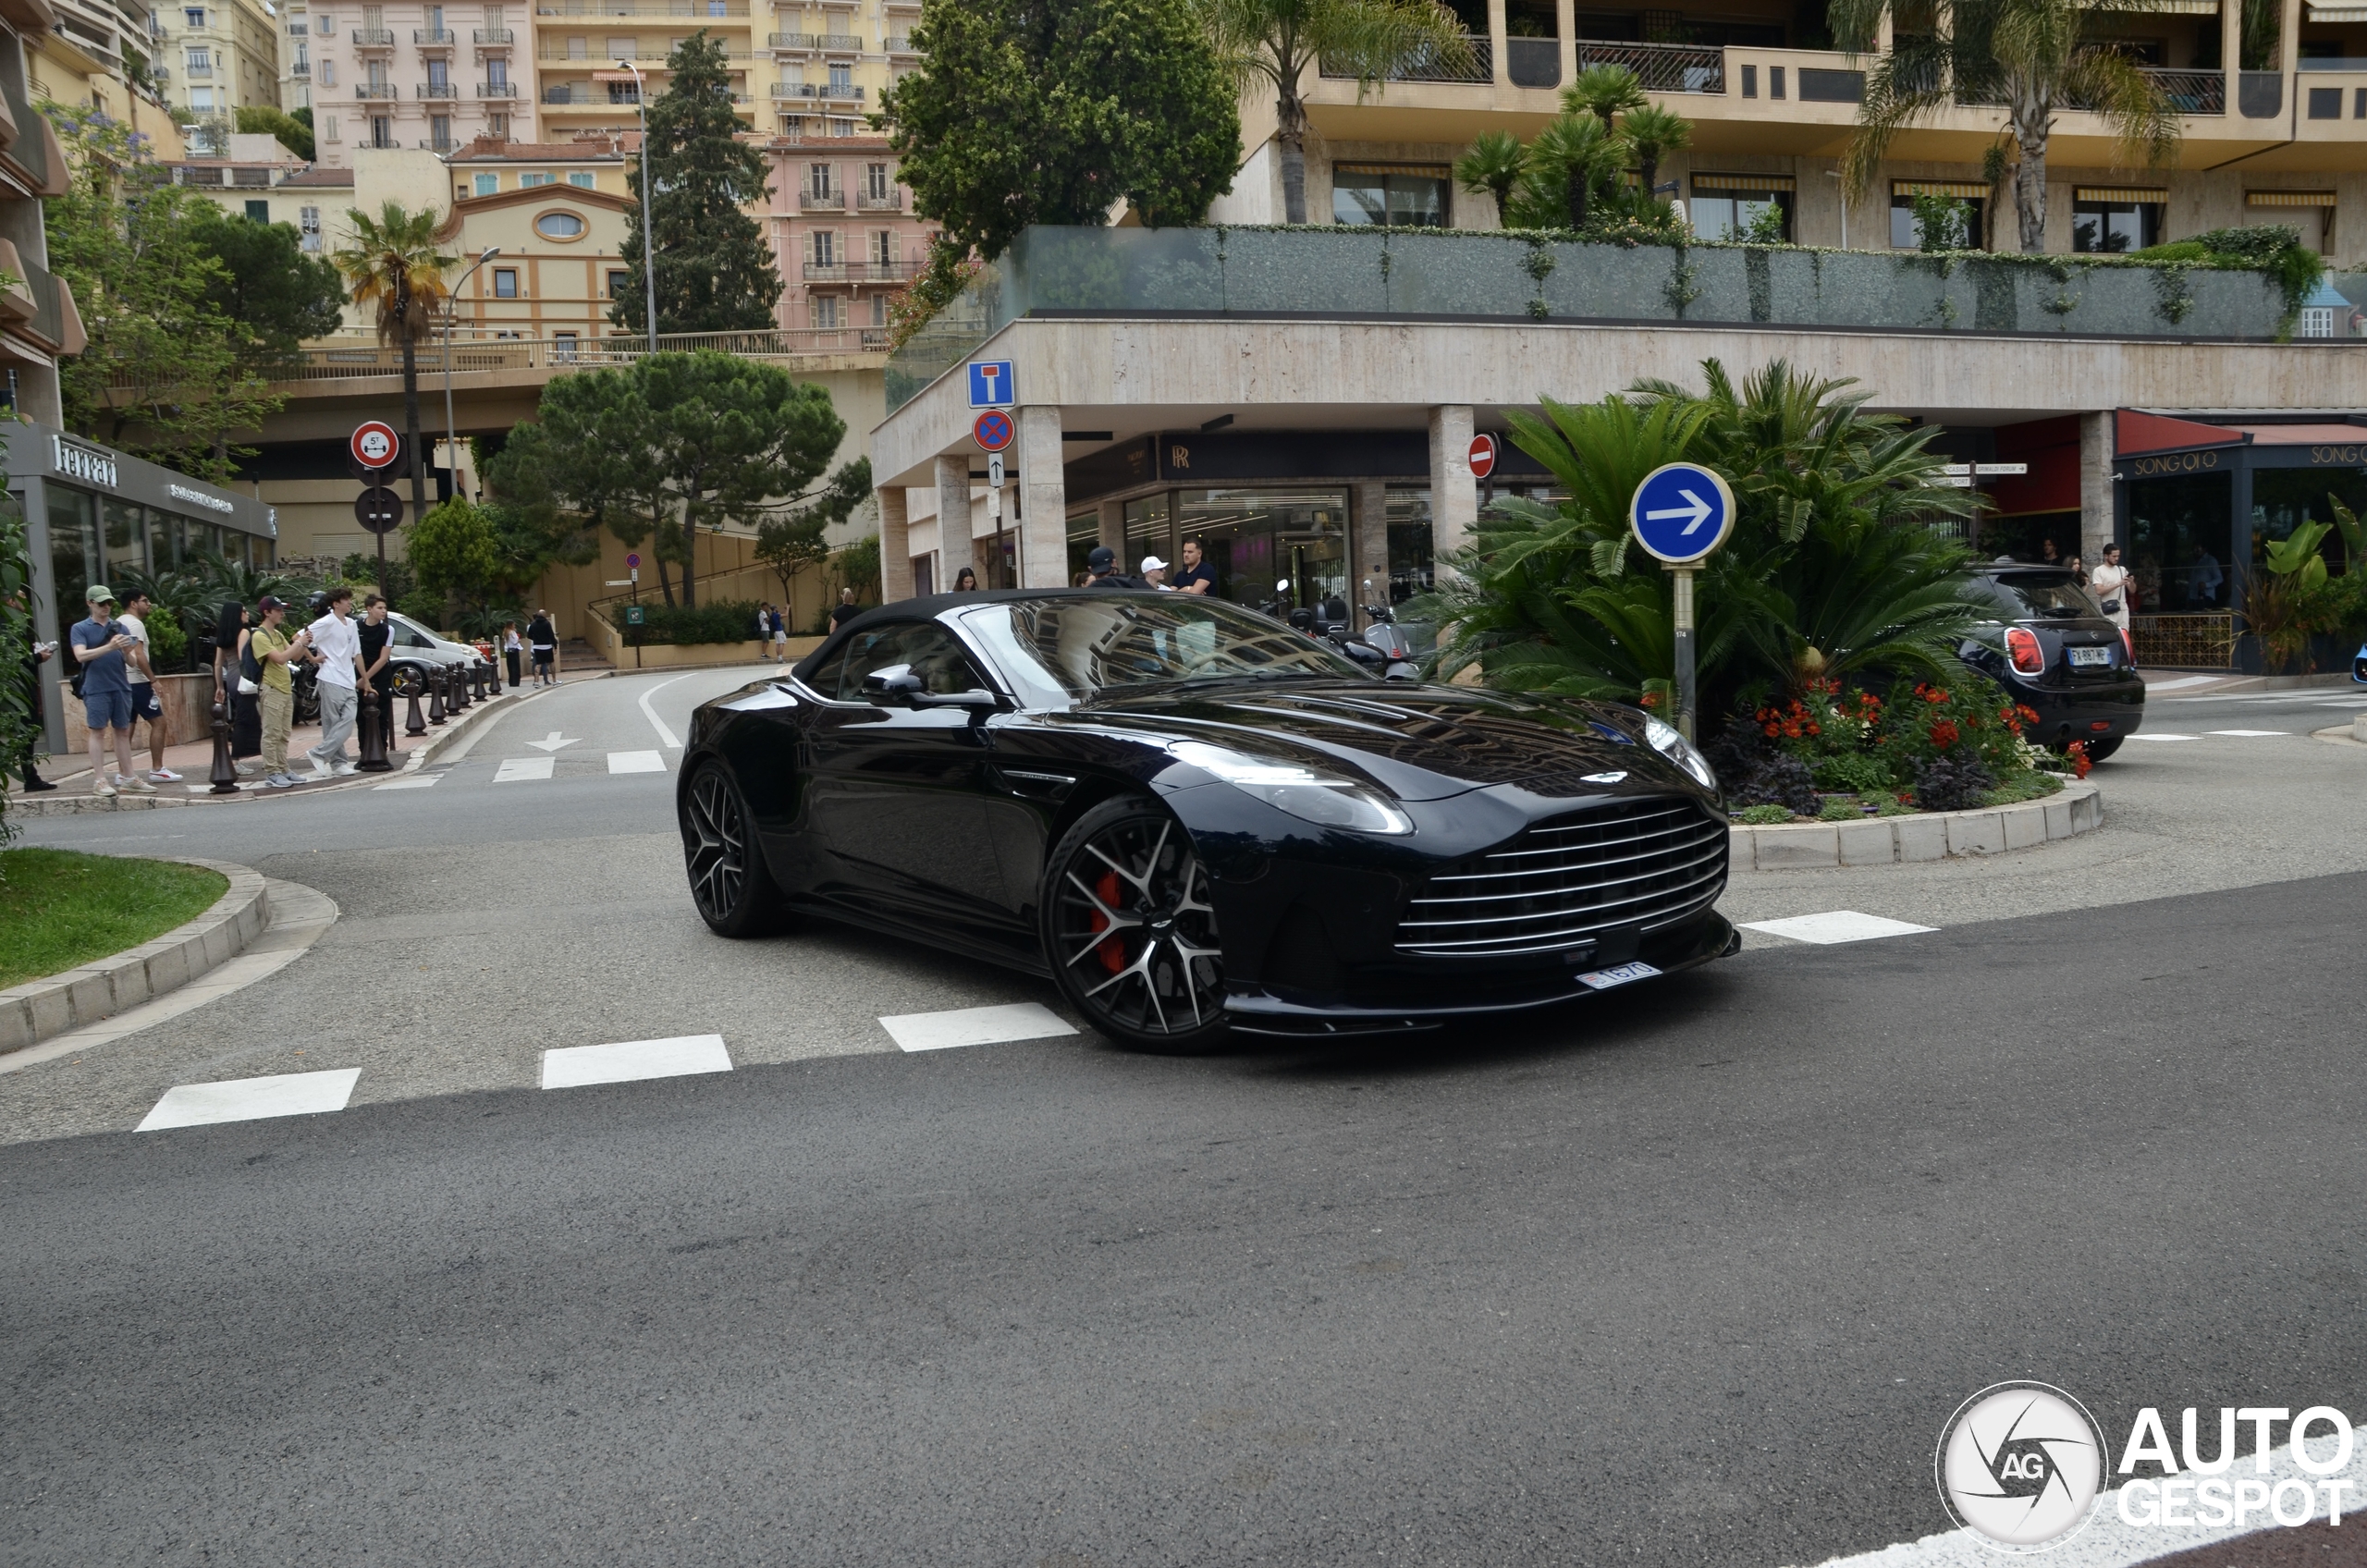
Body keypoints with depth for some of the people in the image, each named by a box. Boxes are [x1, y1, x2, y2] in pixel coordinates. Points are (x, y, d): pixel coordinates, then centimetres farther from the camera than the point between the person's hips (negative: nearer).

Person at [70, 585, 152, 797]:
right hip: (96, 689, -4)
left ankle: (127, 777, 12)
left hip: (121, 686, 4)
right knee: (98, 732, -1)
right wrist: (109, 647, -24)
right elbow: (81, 656, -12)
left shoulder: (119, 627, 12)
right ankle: (99, 780, 1)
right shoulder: (80, 629, 2)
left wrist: (129, 650, -14)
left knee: (123, 731, 8)